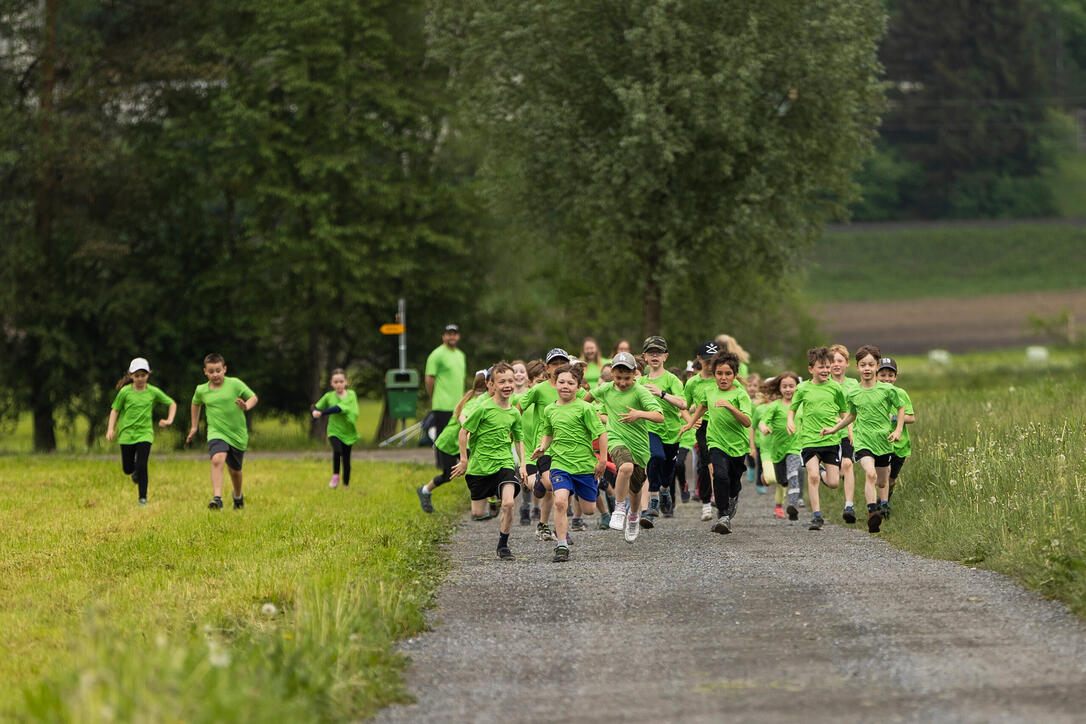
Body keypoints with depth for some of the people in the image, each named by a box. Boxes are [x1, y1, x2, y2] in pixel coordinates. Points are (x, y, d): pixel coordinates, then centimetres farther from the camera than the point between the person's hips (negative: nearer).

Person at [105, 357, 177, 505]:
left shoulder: (153, 392, -1)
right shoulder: (125, 392, -4)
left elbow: (172, 404, 12)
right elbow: (115, 410, 2)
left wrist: (169, 420, -2)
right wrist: (111, 429, -9)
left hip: (145, 433, -1)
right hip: (127, 434, 1)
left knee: (142, 467, -14)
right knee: (127, 469, 7)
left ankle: (143, 497, -3)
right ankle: (135, 471, 43)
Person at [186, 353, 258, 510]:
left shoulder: (235, 384, -7)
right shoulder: (201, 390, 1)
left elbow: (253, 397, 4)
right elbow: (196, 404, 23)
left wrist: (246, 406, -18)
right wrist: (194, 427, 25)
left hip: (237, 434, 0)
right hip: (216, 433, 0)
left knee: (234, 469, 16)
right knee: (217, 460, -28)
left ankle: (238, 496, 46)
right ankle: (217, 498, -35)